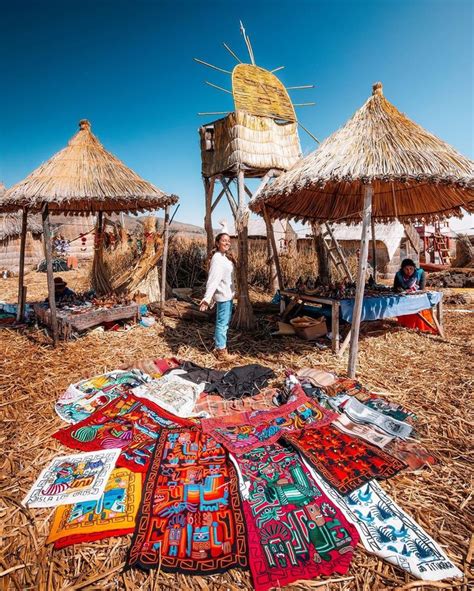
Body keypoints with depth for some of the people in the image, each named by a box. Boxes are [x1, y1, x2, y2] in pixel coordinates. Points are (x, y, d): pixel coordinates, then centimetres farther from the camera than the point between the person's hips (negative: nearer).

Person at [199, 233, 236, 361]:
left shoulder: (225, 256, 11)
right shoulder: (217, 258, -18)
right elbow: (213, 279, -28)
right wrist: (207, 297, -35)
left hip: (227, 294, 10)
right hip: (223, 295, -10)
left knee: (224, 322, 17)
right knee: (222, 323, -1)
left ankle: (219, 347, 29)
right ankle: (221, 352, 9)